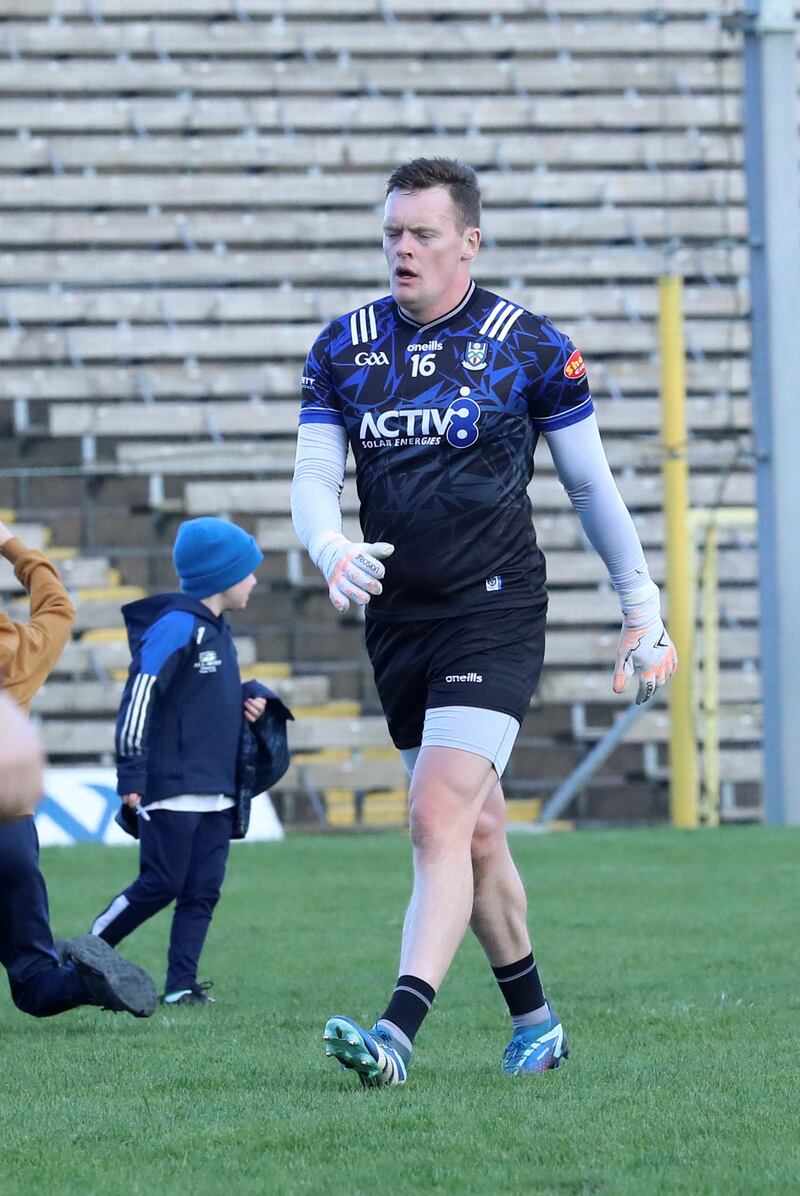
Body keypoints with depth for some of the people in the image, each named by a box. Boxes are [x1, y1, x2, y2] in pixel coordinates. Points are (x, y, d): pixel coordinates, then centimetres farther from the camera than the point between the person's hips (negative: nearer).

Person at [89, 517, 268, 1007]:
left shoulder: (219, 631, 16)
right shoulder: (176, 626, -12)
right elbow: (138, 699, -16)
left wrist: (249, 704, 7)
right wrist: (131, 777, -20)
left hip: (216, 791, 9)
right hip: (171, 789, -9)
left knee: (203, 891, 2)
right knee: (162, 884, -8)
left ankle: (181, 985, 2)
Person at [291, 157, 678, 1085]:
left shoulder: (530, 347, -4)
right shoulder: (342, 348, 6)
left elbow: (591, 484, 5)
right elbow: (313, 477, 2)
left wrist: (643, 612, 7)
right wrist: (332, 549, -21)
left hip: (494, 614, -5)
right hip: (396, 618, 5)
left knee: (439, 821, -18)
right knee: (477, 834, 11)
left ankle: (397, 1032, -26)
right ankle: (534, 1022, 25)